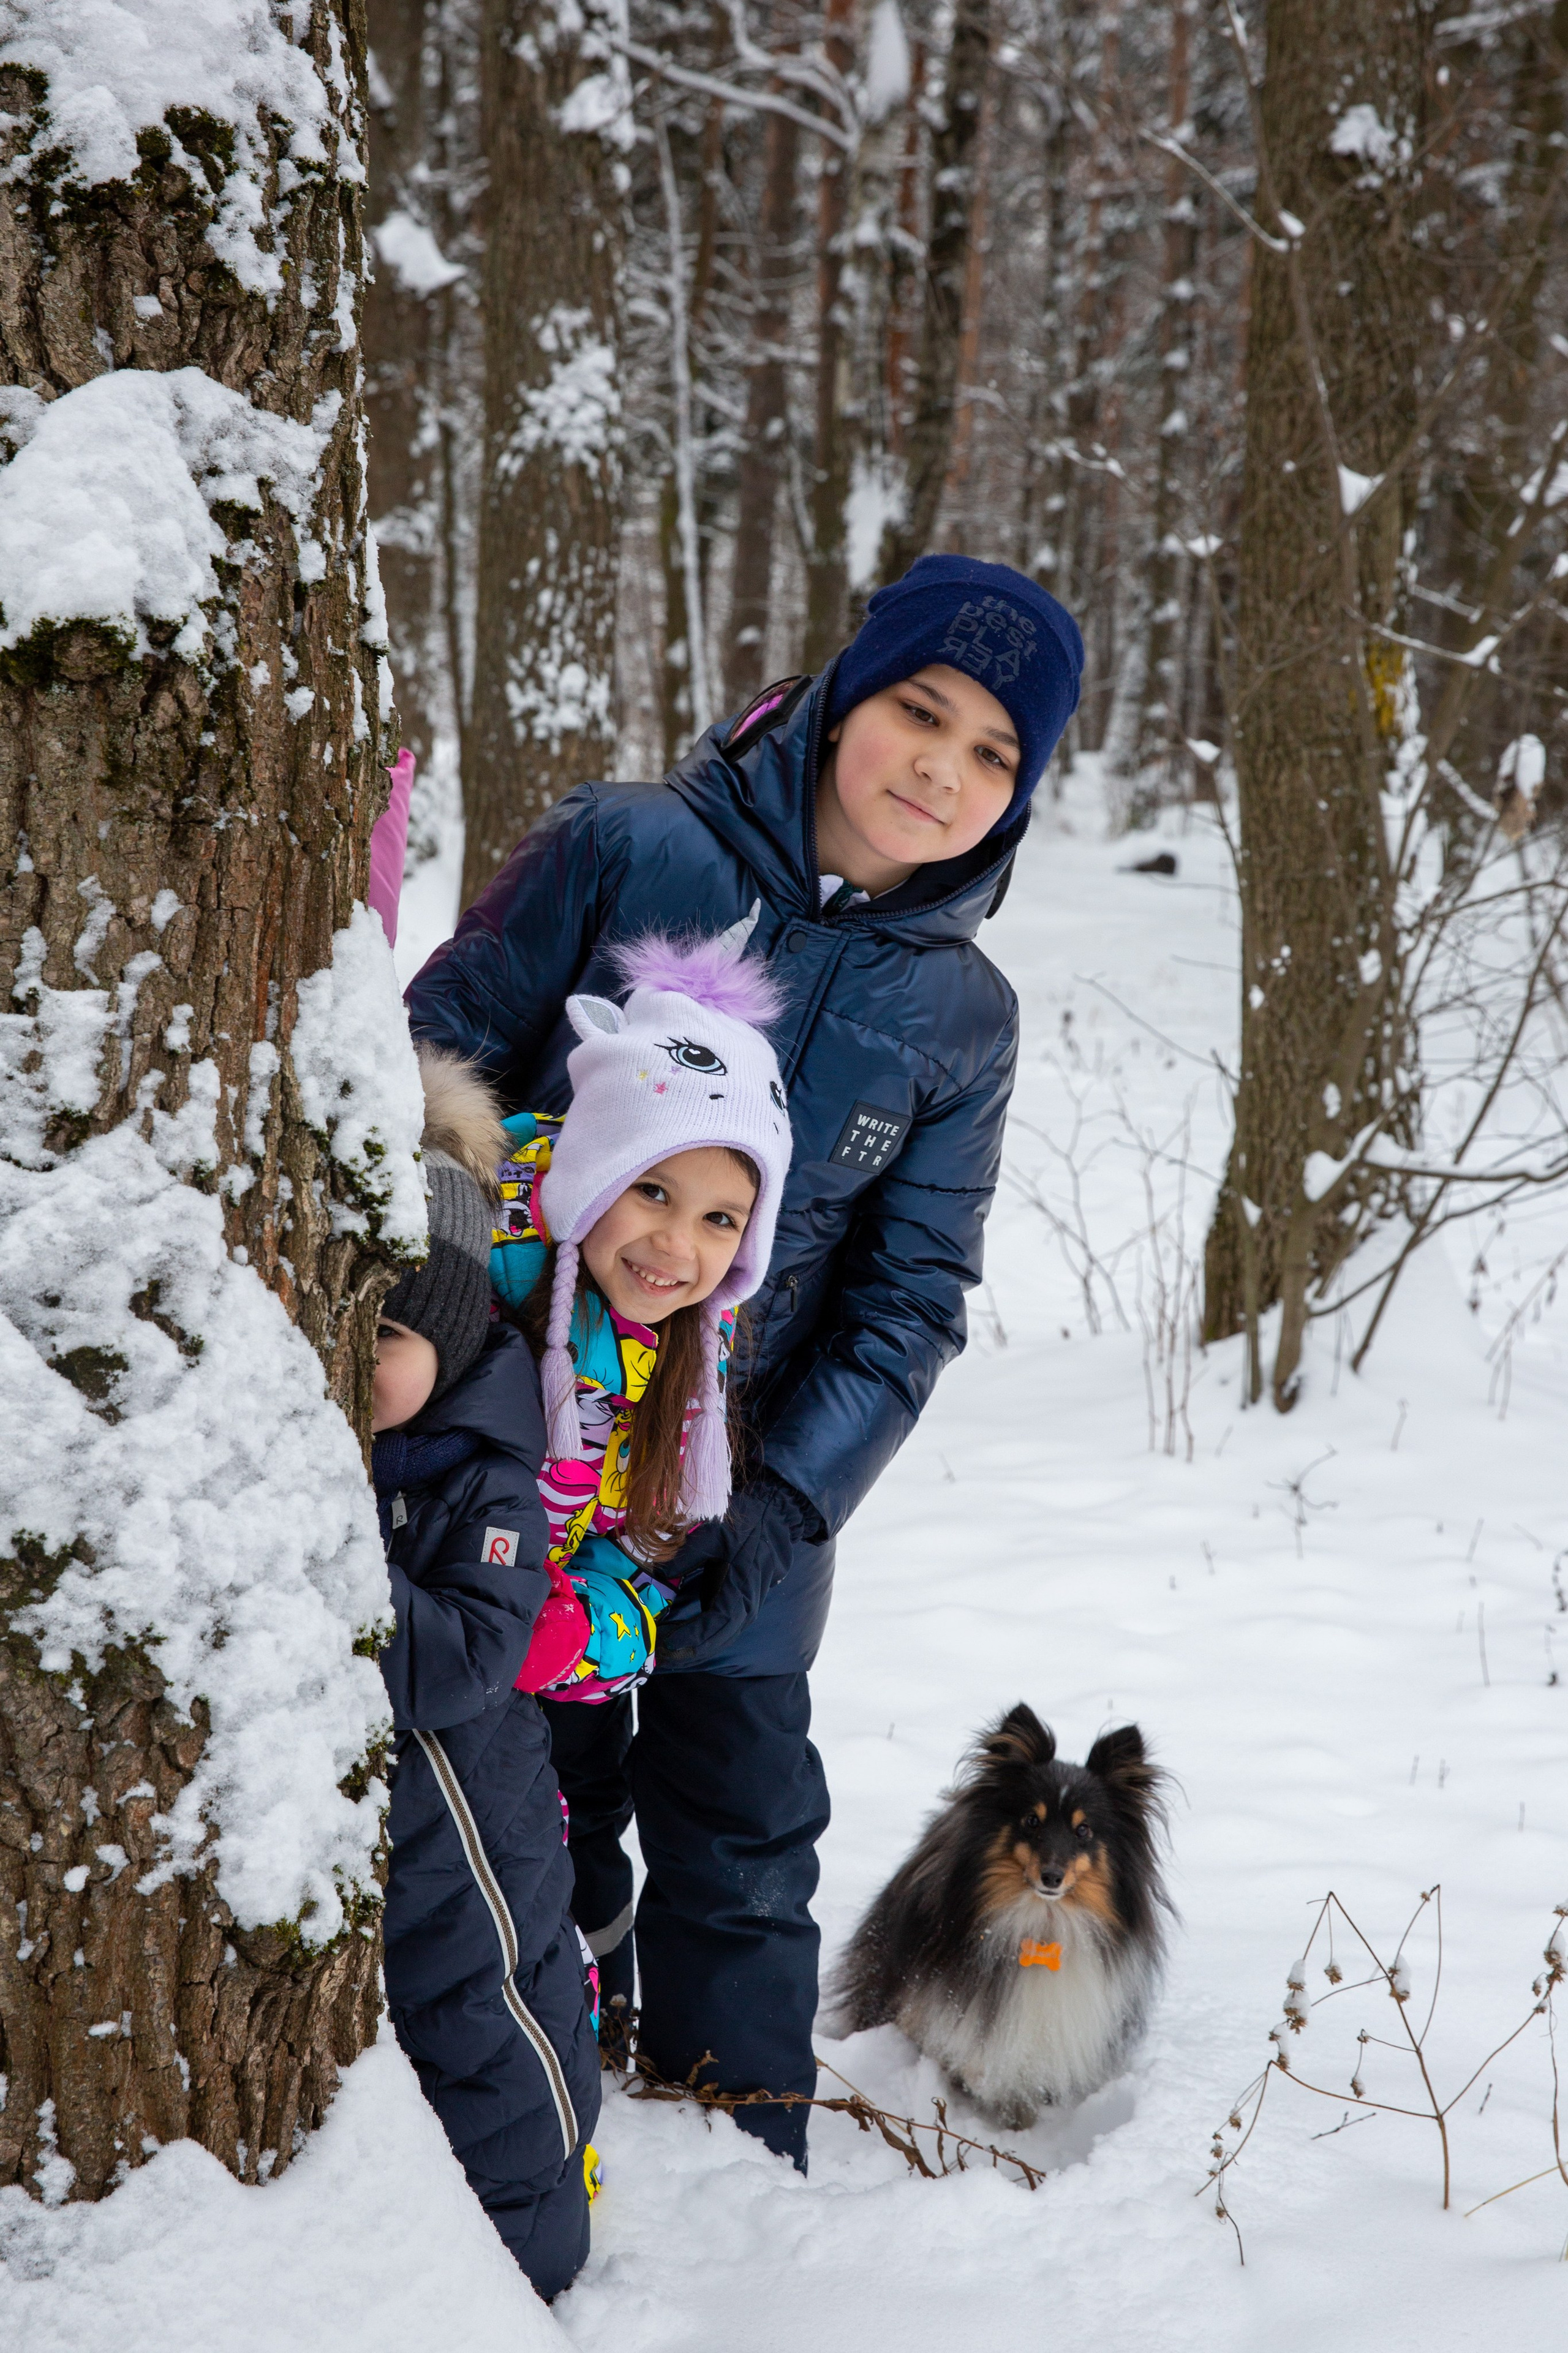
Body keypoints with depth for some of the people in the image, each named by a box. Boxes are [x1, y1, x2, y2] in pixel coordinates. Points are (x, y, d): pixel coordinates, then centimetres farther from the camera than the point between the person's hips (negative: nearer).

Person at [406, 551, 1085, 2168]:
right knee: (543, 1810, 8)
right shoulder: (623, 852, -8)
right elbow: (434, 1071, -6)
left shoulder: (962, 1017, 0)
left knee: (742, 1843, 10)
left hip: (755, 1490, 2)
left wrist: (783, 1506, -12)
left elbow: (909, 1303, 0)